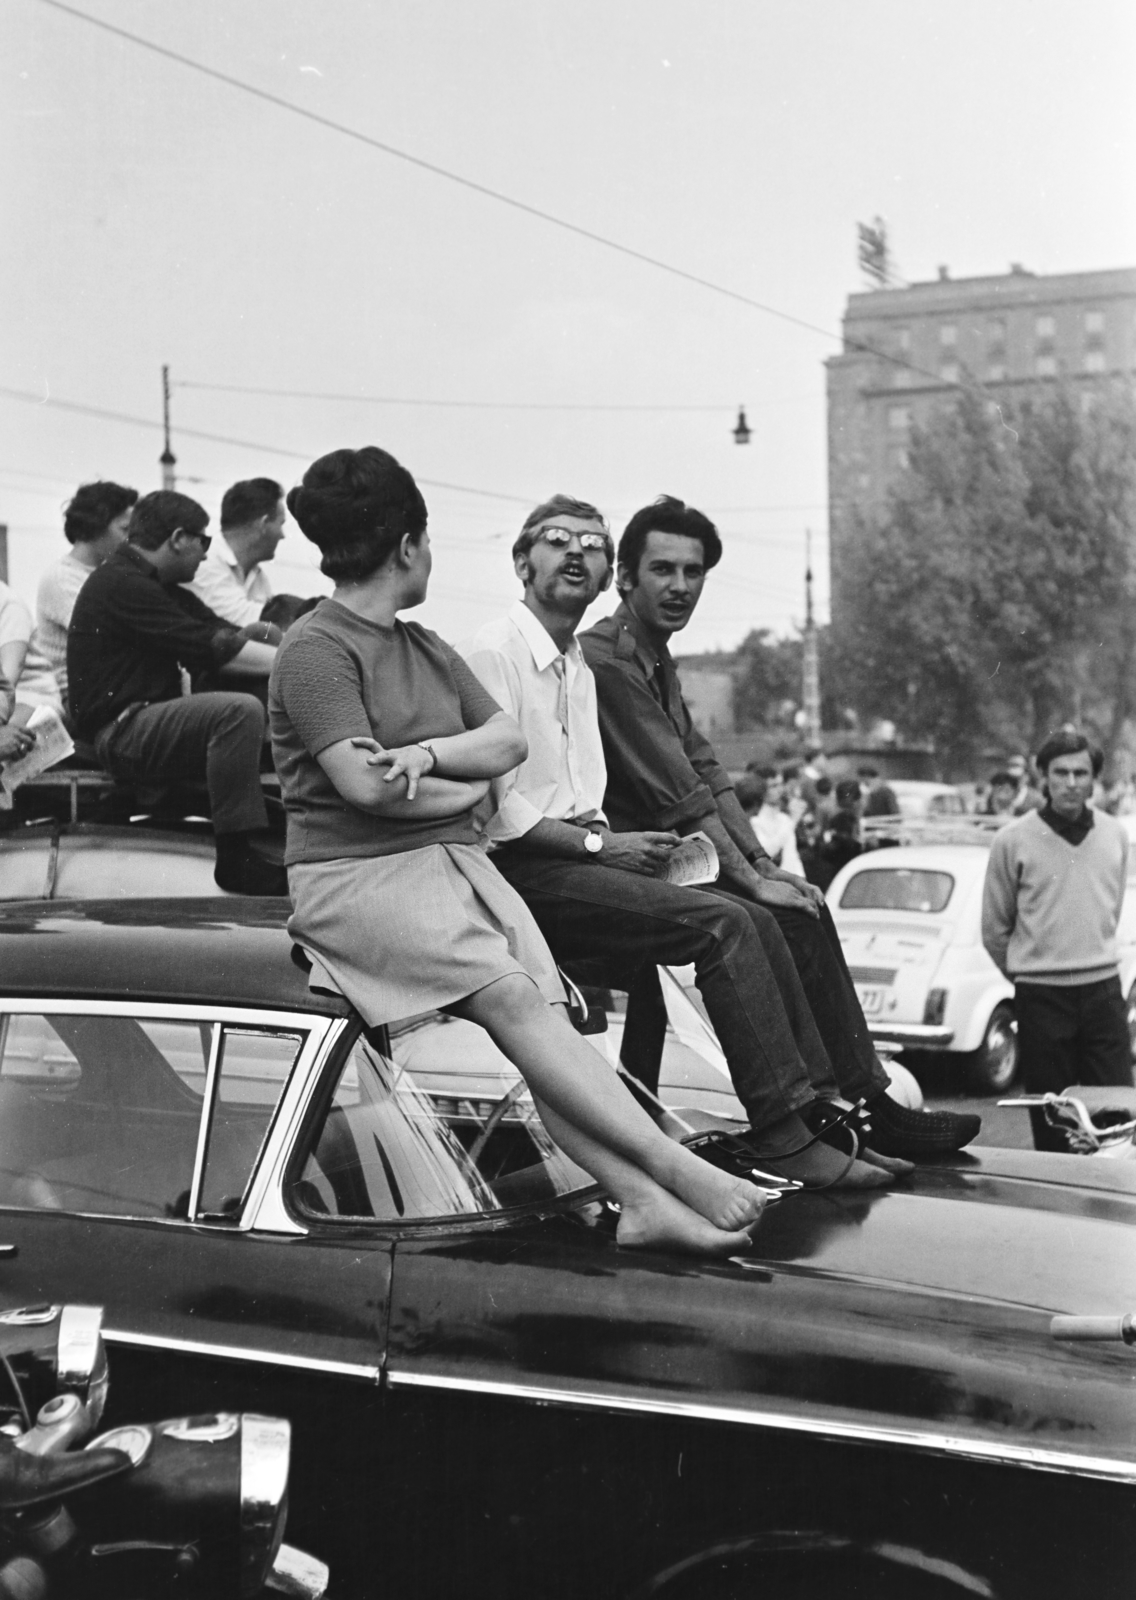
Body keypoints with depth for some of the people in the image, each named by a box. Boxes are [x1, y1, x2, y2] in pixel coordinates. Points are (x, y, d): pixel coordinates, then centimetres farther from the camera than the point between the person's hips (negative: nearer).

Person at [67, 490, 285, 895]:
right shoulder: (122, 584, -15)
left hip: (148, 718, 10)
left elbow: (224, 633, 10)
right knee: (239, 711, -29)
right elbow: (207, 646, -20)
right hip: (120, 730, -10)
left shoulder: (155, 585, 18)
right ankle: (236, 858, -25)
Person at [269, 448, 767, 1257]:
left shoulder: (426, 648, 22)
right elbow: (364, 784, -15)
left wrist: (430, 754, -9)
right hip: (358, 875, -7)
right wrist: (466, 788, 0)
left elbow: (509, 739, 11)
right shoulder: (316, 649, -4)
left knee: (547, 1012, -15)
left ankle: (644, 1199, -27)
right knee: (514, 1001, -25)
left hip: (456, 859, 7)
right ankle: (675, 1167, -31)